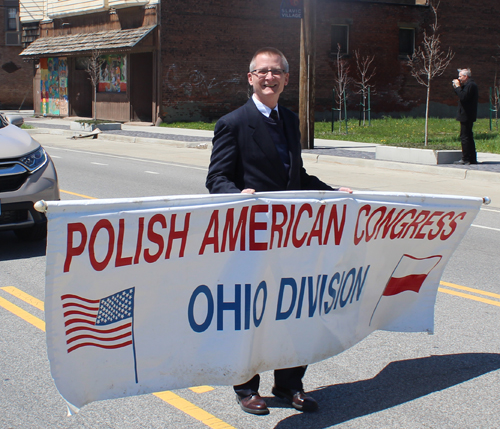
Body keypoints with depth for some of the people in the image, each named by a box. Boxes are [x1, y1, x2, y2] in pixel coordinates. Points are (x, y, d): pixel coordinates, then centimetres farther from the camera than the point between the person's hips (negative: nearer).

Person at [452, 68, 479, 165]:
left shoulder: (470, 85, -15)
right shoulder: (469, 84, 17)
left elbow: (463, 97, -25)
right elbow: (463, 96, 19)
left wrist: (458, 87, -17)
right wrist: (457, 87, 8)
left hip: (466, 116, -11)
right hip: (468, 116, 11)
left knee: (464, 136, -9)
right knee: (468, 136, 14)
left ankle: (466, 159, -9)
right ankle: (472, 159, 18)